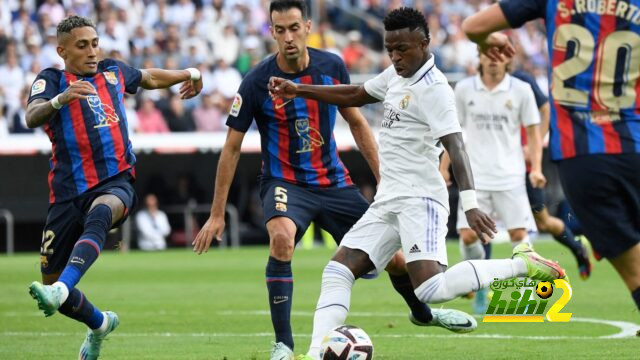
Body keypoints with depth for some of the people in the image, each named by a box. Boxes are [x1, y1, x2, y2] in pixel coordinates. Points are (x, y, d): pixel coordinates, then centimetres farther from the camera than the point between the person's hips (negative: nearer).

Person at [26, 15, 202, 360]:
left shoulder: (113, 71, 15)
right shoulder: (51, 79, 2)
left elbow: (150, 77, 39)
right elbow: (32, 117, -20)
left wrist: (188, 73, 38)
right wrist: (61, 99, -37)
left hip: (115, 182, 0)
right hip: (68, 190, 0)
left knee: (98, 217, -38)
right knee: (50, 278, 4)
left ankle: (60, 290, -56)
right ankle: (98, 324, 35)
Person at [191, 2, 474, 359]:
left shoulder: (332, 67, -6)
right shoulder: (257, 82, -15)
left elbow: (356, 122, 8)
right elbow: (232, 147, -8)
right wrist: (217, 215, -8)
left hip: (334, 181, 4)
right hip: (285, 183, -3)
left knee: (391, 251, 7)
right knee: (281, 237, -36)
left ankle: (422, 312, 41)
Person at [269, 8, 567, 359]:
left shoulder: (434, 89, -14)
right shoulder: (396, 76, 13)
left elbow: (455, 146, -25)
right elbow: (354, 96, 30)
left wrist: (470, 203, -37)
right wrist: (298, 90, 27)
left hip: (419, 200, -9)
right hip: (387, 201, 9)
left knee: (431, 290, -26)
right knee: (337, 271, 0)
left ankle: (521, 264, -14)